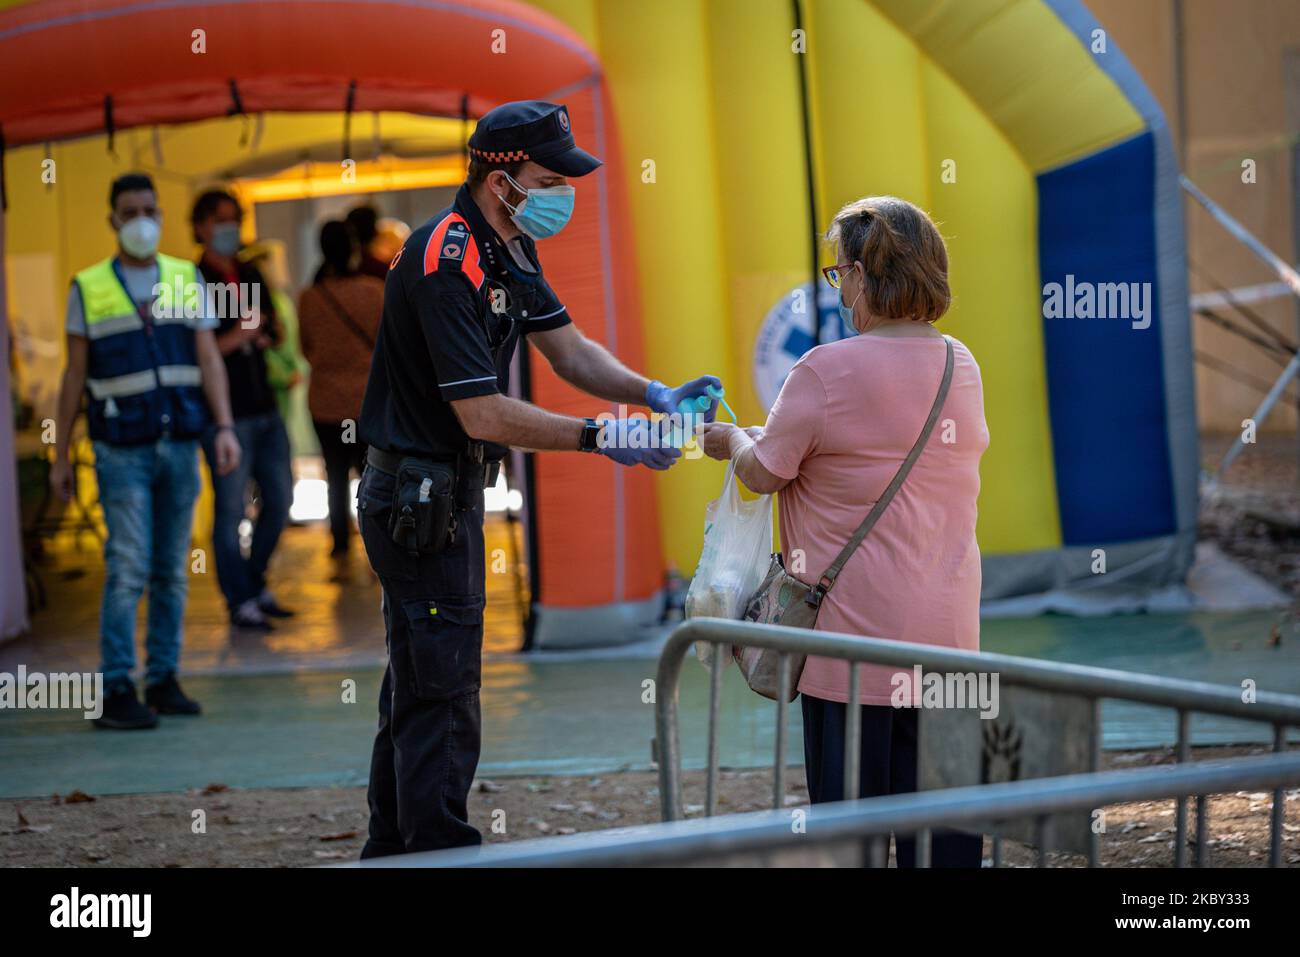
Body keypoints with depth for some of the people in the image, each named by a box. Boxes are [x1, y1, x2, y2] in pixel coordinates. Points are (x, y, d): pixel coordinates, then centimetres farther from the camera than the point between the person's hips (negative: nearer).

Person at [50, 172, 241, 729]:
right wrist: (61, 456, 4)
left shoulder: (188, 280, 10)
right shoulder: (88, 288, 4)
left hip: (180, 445, 3)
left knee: (172, 572, 6)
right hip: (122, 449, -3)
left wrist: (224, 427, -9)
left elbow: (209, 359, 4)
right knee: (128, 569, -10)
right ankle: (117, 691, -7)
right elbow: (74, 375, 6)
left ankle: (163, 681, 13)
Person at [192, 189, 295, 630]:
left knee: (279, 499, 13)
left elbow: (275, 334, 23)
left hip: (264, 408, 8)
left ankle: (255, 583, 29)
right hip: (226, 415, -8)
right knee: (230, 509, -3)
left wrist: (264, 335, 1)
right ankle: (241, 602, 4)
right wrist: (235, 339, -18)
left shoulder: (250, 275, 14)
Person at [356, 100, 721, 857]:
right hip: (421, 499, -10)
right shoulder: (446, 262, -24)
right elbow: (484, 415, -26)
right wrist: (603, 438, -24)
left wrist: (656, 395, -6)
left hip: (447, 490, 10)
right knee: (443, 690, -7)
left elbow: (567, 347, 10)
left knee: (420, 680, 17)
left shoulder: (511, 250, 7)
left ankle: (393, 847, 27)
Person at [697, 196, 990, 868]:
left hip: (857, 629, -6)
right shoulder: (962, 367, 7)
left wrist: (731, 439, 15)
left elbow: (762, 473, -6)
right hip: (947, 627, 6)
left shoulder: (827, 373, -13)